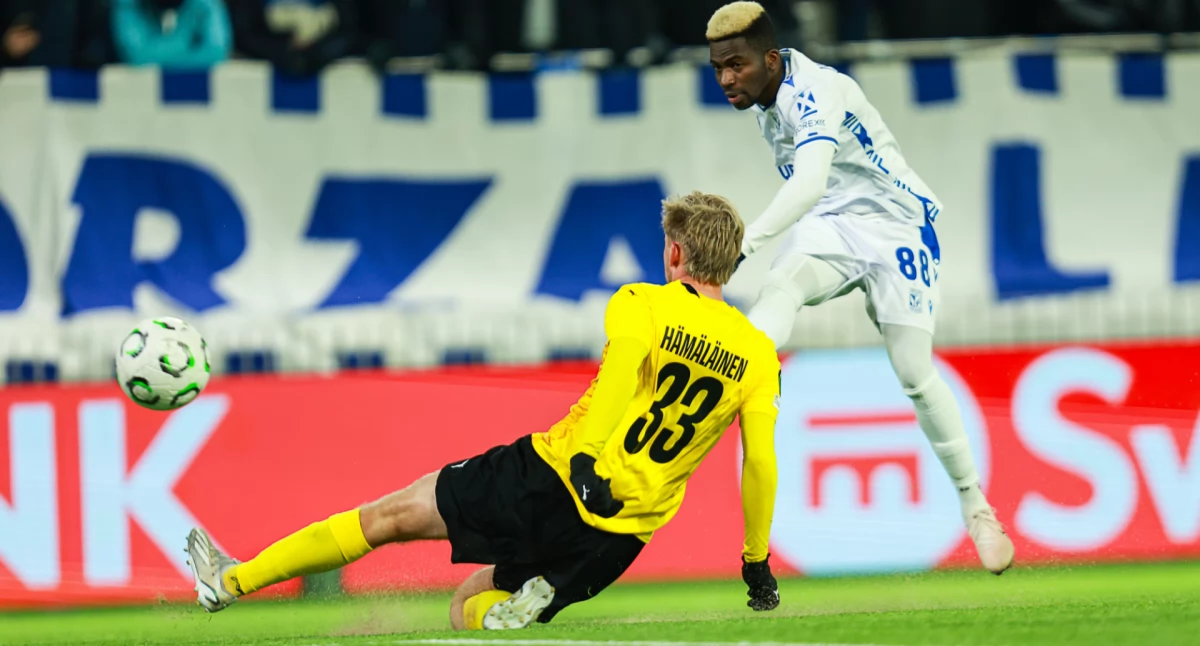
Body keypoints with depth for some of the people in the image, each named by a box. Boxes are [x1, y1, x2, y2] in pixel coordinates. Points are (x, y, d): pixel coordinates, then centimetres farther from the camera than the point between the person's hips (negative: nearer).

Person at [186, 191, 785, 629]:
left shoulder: (641, 304, -2)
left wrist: (584, 455, -36)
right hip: (618, 540, 4)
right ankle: (519, 610, -14)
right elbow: (761, 463, -3)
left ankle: (232, 580, 17)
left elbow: (624, 362, -25)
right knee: (465, 609, 20)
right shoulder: (759, 355, 6)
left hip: (550, 478, -4)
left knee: (394, 513, 15)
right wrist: (757, 560, 5)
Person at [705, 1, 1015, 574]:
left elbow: (810, 183, -43)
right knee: (781, 285, -27)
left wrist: (744, 243, -54)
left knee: (916, 375, -8)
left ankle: (974, 505, 9)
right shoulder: (766, 94, 2)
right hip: (830, 226, 6)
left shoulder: (814, 92, -26)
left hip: (893, 221, -6)